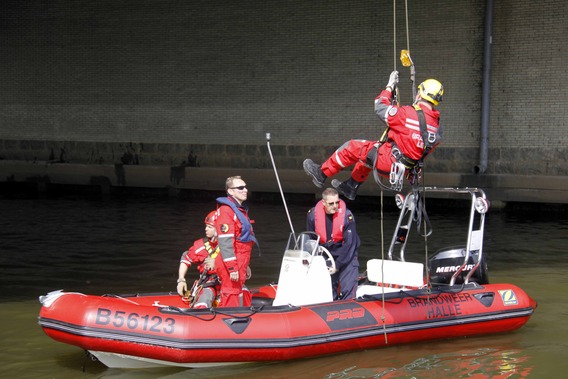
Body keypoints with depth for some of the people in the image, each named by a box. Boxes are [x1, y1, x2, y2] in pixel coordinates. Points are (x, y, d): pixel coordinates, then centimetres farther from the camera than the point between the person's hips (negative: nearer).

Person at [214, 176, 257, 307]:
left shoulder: (241, 210, 18)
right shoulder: (226, 210, -14)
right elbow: (225, 242, -20)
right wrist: (232, 268, -23)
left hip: (239, 265, 10)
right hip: (231, 266, -10)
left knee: (241, 297, 14)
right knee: (232, 301, -9)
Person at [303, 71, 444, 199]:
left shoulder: (409, 113, -21)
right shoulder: (436, 124, 0)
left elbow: (380, 109, -8)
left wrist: (389, 87, 6)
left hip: (388, 162, -8)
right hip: (406, 170, 8)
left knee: (352, 147, 6)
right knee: (365, 153, 30)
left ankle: (321, 173, 19)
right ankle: (351, 187, 41)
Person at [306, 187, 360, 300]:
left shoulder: (347, 216, -19)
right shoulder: (313, 215, -9)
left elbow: (349, 244, -17)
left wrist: (337, 265, -18)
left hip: (346, 256, -3)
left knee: (348, 291, -15)